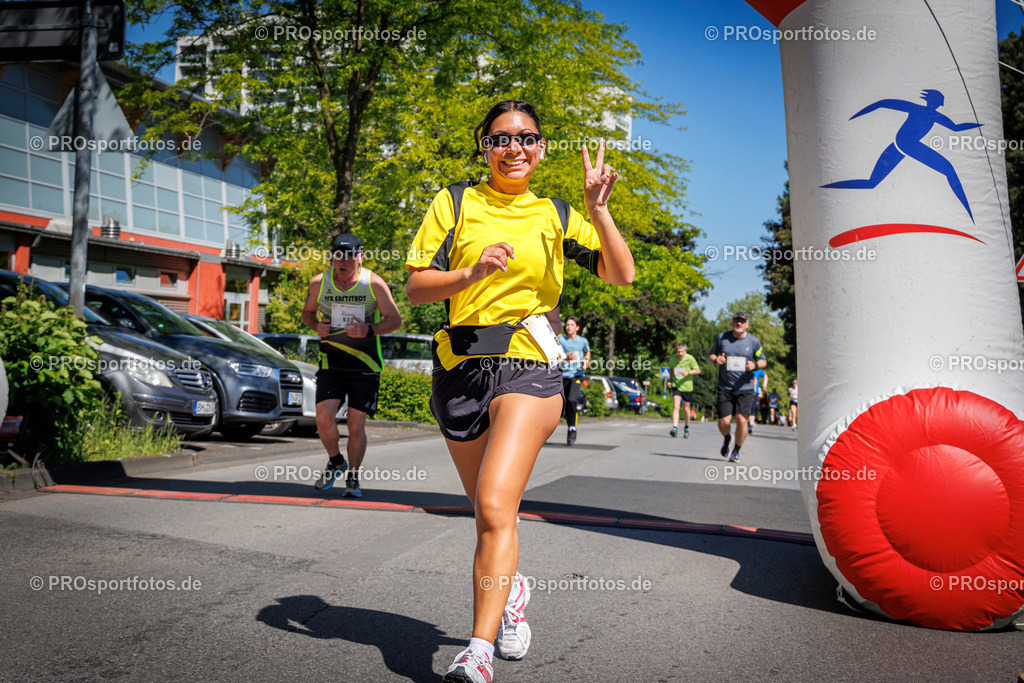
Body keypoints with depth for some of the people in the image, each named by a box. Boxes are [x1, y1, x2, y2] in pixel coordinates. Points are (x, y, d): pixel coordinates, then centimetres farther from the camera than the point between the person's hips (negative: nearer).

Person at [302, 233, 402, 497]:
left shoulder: (374, 283, -7)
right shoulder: (319, 283, 0)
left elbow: (395, 319, -2)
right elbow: (307, 312, 17)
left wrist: (369, 330, -20)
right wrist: (317, 326, -7)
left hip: (365, 366, -2)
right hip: (331, 362, 2)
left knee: (356, 426, -3)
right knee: (323, 418, -12)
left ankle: (353, 477, 21)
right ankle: (335, 462, 19)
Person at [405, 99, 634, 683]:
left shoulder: (556, 216, 10)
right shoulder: (455, 202, 7)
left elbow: (621, 275, 3)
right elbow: (416, 287, 1)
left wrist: (598, 208, -7)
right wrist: (473, 272, -16)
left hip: (529, 369, -2)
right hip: (462, 367, 2)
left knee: (495, 508, -18)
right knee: (490, 511, 15)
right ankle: (512, 590, 44)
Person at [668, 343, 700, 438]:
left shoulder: (690, 359, -10)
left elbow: (698, 370, -4)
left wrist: (688, 372, -21)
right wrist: (671, 380, 10)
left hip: (687, 387, -1)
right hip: (676, 386, 1)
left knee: (686, 409, 9)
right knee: (675, 407, -16)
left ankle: (686, 428, 30)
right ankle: (675, 428, -23)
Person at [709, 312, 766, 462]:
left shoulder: (753, 341, 2)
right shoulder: (722, 337, 4)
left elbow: (764, 362, 12)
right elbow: (711, 354, 17)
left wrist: (755, 365, -11)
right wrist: (715, 359, -7)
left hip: (745, 388, -1)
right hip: (725, 388, 1)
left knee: (741, 420, -13)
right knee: (724, 422, -5)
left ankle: (736, 451, 10)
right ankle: (727, 438, 32)